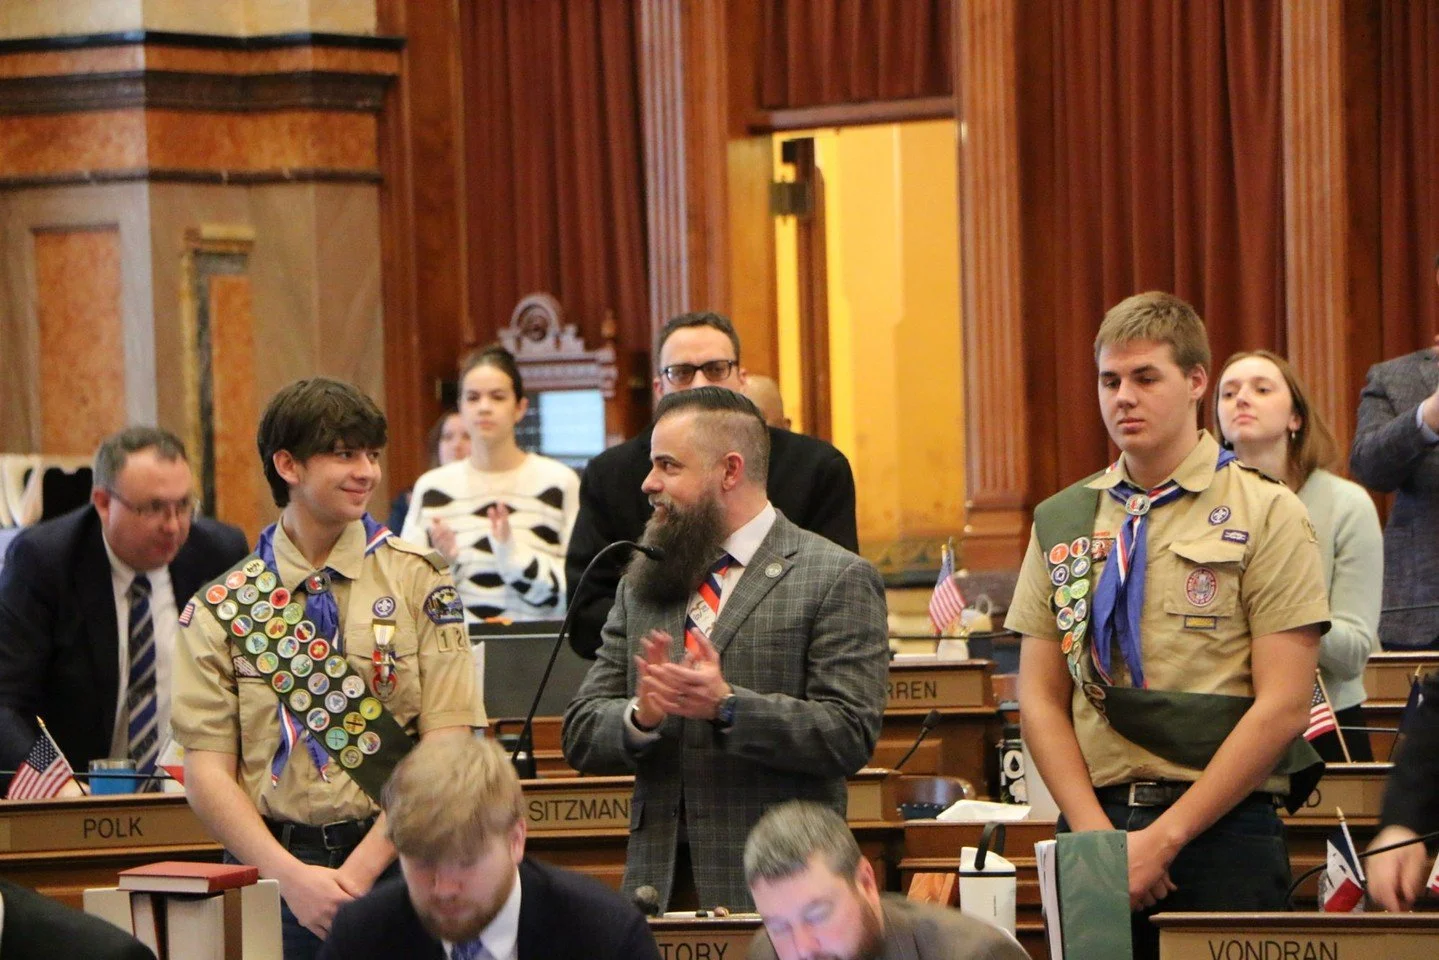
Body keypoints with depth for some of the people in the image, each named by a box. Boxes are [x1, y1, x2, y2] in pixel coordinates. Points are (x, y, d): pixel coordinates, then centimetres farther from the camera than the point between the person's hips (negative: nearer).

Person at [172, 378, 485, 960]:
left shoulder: (418, 582, 3)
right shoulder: (218, 611, 5)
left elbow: (445, 750, -4)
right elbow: (207, 772, 0)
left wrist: (359, 870, -13)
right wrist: (292, 876, -14)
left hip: (396, 866, 0)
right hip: (272, 871, 0)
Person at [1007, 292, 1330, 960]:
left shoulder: (1265, 514, 0)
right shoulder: (1061, 522, 12)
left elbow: (1281, 708, -6)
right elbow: (1040, 700, 10)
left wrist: (1163, 838, -11)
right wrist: (1097, 833, -6)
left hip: (1222, 830, -3)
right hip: (1092, 822, 3)